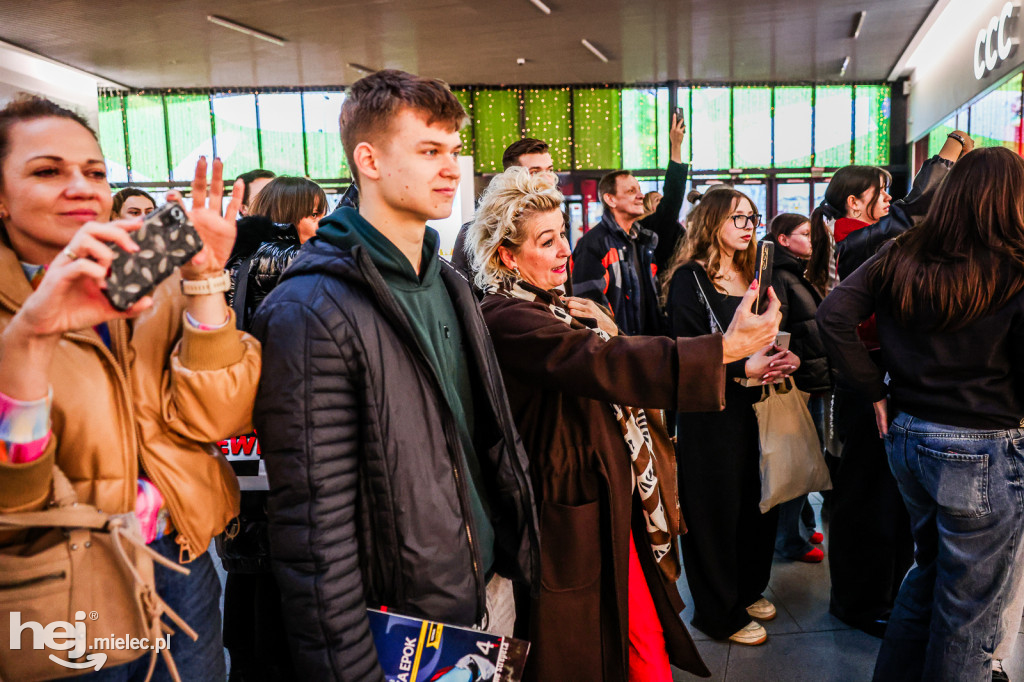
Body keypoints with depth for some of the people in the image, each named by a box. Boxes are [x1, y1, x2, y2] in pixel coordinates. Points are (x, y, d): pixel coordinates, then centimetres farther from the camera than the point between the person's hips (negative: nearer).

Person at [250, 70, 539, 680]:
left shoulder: (450, 284, 5)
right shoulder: (312, 312, -21)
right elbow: (315, 521, -22)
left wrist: (513, 559, 12)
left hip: (492, 591, 7)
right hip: (403, 632, -7)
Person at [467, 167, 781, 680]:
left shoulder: (558, 305, 11)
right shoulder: (505, 319, -20)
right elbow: (603, 363, -34)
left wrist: (601, 325, -3)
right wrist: (726, 347, -37)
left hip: (619, 506, 8)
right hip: (576, 522, -8)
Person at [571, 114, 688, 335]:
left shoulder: (646, 233, 12)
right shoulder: (593, 242, -10)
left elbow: (671, 202, 16)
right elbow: (589, 298, -15)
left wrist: (676, 147, 13)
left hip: (649, 337, 7)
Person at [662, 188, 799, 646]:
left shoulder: (751, 276, 15)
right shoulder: (689, 278, -9)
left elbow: (770, 334, 21)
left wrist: (784, 359, 0)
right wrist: (742, 367, -22)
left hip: (754, 403, 7)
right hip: (711, 408, -7)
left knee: (758, 498, 12)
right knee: (716, 505, 1)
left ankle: (748, 589, 33)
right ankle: (719, 612, 17)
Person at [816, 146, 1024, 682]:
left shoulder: (899, 257, 0)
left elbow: (832, 315, -4)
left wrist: (874, 389, 1)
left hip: (905, 434, 6)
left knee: (929, 571, 27)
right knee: (970, 607, 12)